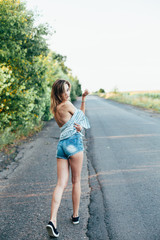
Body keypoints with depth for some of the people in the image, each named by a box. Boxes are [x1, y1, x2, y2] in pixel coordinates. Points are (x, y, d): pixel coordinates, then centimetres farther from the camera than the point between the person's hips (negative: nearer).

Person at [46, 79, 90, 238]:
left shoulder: (55, 109, 17)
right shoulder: (67, 105, -7)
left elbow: (79, 114, 18)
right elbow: (82, 116, 5)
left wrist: (83, 98, 12)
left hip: (61, 144, 6)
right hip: (74, 142, -6)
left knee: (61, 184, 2)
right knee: (76, 181, 9)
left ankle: (52, 220, -9)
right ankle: (75, 216, 22)